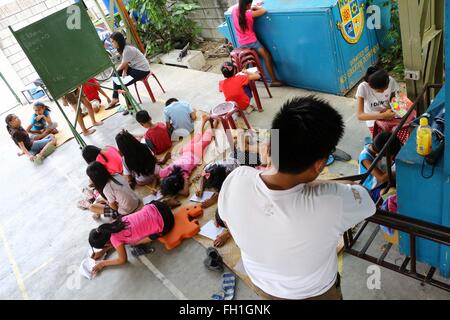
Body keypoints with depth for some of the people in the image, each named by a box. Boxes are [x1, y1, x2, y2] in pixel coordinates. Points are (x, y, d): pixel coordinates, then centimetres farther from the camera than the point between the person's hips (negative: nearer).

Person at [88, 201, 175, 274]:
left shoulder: (114, 238, -16)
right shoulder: (113, 225, 3)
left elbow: (123, 260, 1)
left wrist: (103, 263, 9)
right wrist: (103, 251, 15)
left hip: (164, 223, -7)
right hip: (154, 207, 7)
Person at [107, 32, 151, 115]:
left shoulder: (127, 50, -24)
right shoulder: (123, 48, 6)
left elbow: (123, 64, -16)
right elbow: (126, 63, 4)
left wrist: (115, 71, 2)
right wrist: (124, 71, -15)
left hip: (142, 70, -10)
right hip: (135, 67, 10)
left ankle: (130, 106, 0)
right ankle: (115, 98, 7)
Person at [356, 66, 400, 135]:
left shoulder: (391, 81, -17)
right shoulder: (363, 87, -25)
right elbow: (360, 116, -30)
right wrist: (383, 116, -40)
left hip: (389, 116, 2)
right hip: (374, 120, -2)